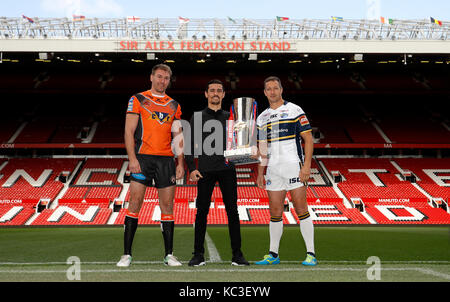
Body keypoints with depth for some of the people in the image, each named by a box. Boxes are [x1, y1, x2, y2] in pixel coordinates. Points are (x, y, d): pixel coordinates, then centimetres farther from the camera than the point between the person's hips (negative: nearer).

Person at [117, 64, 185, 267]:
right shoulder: (138, 100, 5)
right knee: (135, 202, -7)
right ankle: (127, 254, -1)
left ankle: (169, 254, 10)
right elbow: (129, 132, -2)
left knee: (167, 205, 4)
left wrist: (180, 163, 7)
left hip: (167, 159, 3)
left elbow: (178, 138, 16)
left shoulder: (174, 106, 16)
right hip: (143, 158, -3)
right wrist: (132, 158, -12)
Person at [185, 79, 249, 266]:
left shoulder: (229, 117, 14)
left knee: (232, 211, -1)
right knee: (202, 212, -2)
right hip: (205, 170, -1)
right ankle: (199, 255, 6)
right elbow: (189, 144, 5)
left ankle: (237, 255, 5)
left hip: (227, 169, 1)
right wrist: (191, 168, -5)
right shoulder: (197, 117, 9)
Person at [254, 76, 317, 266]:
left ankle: (310, 254, -1)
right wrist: (260, 172, 13)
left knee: (301, 210, -6)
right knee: (275, 213, 6)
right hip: (273, 170, 4)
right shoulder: (262, 118, 15)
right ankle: (273, 255, 13)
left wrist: (307, 165, -12)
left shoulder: (294, 110, 1)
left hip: (294, 167, -4)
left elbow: (308, 139, -2)